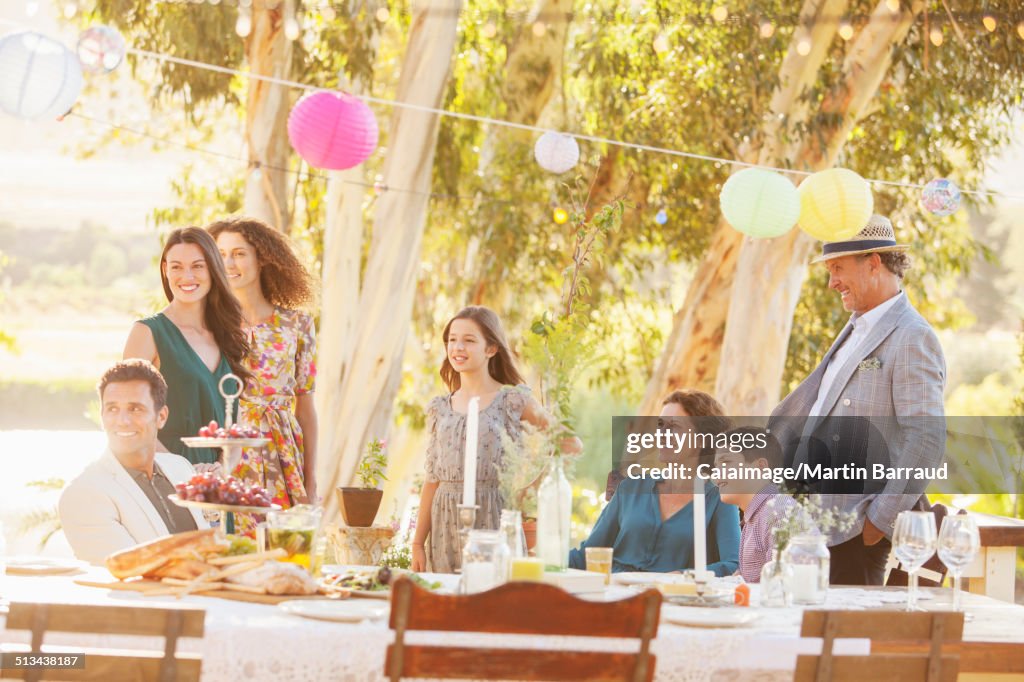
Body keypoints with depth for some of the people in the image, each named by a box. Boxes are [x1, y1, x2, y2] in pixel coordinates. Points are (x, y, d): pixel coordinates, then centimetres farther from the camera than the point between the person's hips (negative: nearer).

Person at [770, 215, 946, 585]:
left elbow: (927, 440, -18)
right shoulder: (857, 330, 19)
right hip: (810, 519, 9)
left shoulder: (912, 339, -12)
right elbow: (810, 397, 28)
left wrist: (881, 519, -19)